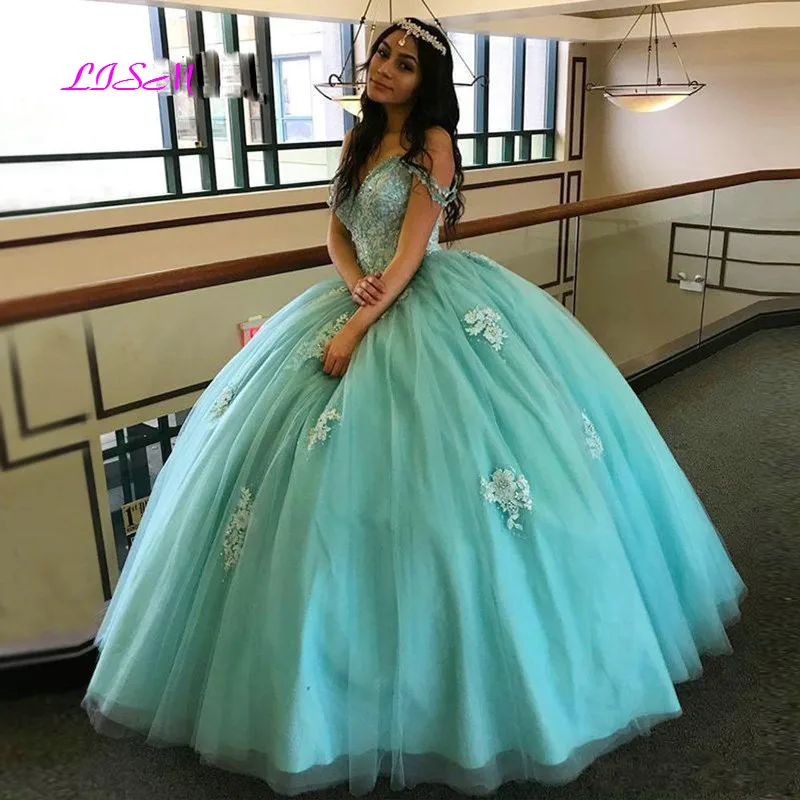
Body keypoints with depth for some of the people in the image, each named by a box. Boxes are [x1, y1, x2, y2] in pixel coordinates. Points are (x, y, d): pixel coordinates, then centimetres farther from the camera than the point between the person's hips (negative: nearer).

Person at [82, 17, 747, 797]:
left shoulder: (433, 141, -7)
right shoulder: (360, 138, 14)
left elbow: (412, 250, -15)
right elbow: (337, 229, 12)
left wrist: (355, 327, -19)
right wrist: (353, 283, -10)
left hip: (432, 312, -7)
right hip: (367, 299, 7)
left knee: (440, 464, -10)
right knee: (339, 471, 5)